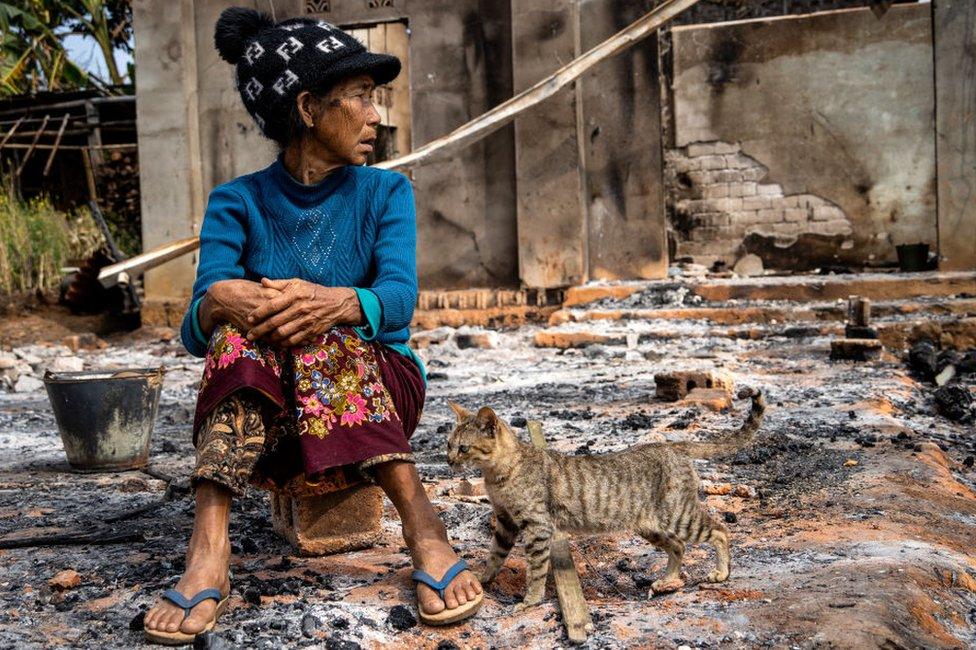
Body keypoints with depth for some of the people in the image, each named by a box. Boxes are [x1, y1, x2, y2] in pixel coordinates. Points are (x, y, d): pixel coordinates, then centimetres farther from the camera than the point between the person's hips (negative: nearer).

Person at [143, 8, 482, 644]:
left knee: (324, 339, -30)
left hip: (378, 387, 0)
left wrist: (336, 303, -39)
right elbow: (195, 329, -14)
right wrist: (220, 302, -39)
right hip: (257, 406, 1)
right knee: (243, 330, -29)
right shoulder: (237, 203, 0)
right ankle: (209, 554, -39)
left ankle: (423, 527, -35)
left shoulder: (385, 192, 2)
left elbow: (399, 299, -16)